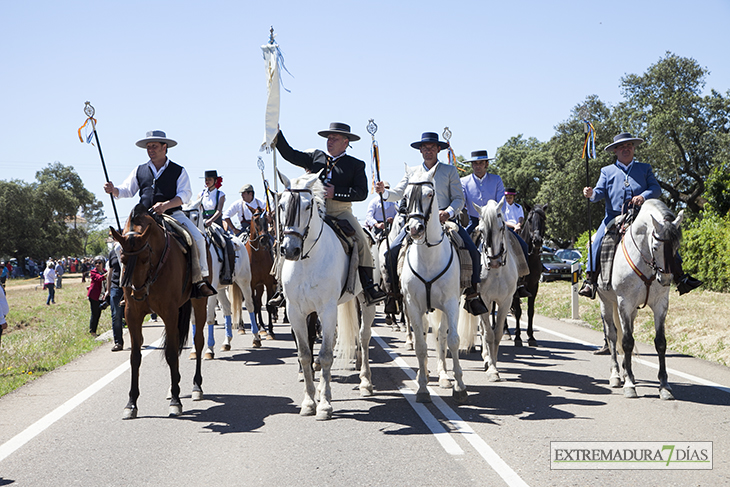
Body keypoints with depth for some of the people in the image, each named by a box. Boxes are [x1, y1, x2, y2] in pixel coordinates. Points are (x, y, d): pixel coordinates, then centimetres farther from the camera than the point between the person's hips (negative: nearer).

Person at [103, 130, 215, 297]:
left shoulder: (178, 171, 6)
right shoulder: (139, 171, 15)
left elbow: (185, 194, -6)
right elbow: (126, 191, 14)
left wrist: (166, 205, -24)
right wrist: (113, 190, -10)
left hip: (173, 215, -2)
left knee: (198, 238, -24)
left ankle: (200, 279, -15)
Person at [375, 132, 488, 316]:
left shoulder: (450, 171, 9)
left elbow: (459, 198, 4)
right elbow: (398, 193, 7)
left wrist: (448, 212, -17)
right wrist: (384, 192, -15)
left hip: (444, 219, -1)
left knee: (472, 251, -19)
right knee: (392, 251, -18)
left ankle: (472, 293, -7)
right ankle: (393, 291, -4)